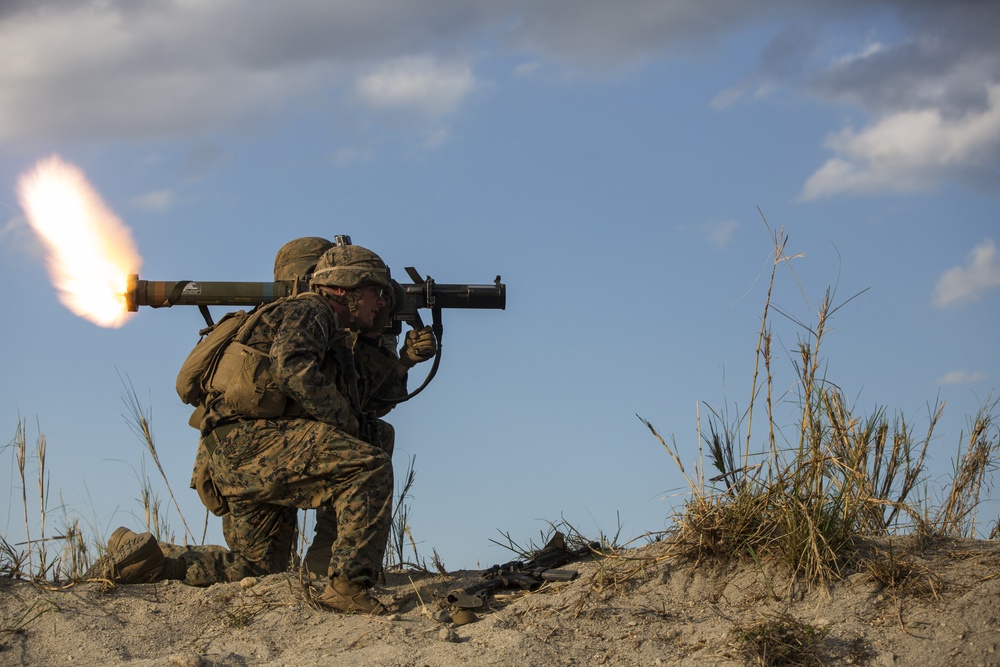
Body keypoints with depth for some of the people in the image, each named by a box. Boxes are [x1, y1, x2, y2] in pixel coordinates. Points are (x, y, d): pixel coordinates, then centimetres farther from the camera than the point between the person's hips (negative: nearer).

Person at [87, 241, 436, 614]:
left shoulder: (336, 336, 31)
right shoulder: (309, 311, 1)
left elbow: (364, 397, 36)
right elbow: (292, 369, -18)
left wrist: (403, 362, 27)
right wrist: (345, 423, -12)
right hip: (251, 436, -10)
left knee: (257, 569, 15)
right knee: (371, 467, -22)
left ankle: (142, 557, 13)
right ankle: (348, 586, -30)